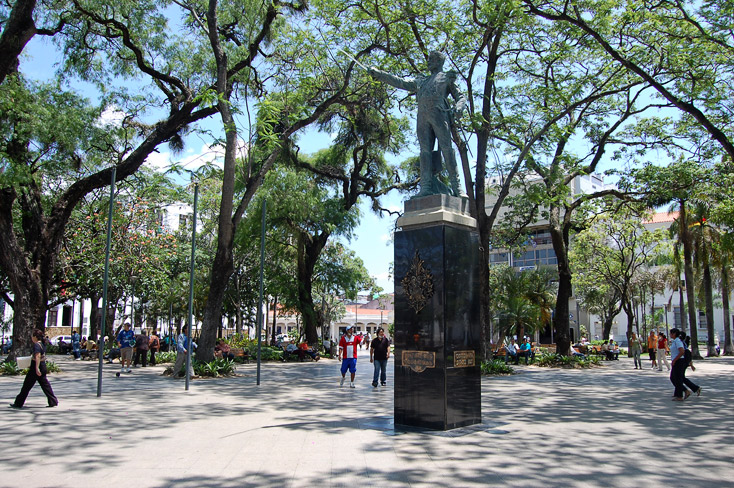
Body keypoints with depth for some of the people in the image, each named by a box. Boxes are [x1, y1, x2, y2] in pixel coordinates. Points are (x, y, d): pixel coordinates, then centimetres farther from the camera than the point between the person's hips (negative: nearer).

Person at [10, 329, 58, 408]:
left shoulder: (36, 344, -16)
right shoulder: (42, 344, 12)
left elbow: (38, 356, -27)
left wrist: (37, 368, -32)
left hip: (35, 367, -9)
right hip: (43, 367, 9)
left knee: (27, 386, 4)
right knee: (45, 385, 8)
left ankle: (18, 403, 15)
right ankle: (53, 401, 4)